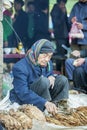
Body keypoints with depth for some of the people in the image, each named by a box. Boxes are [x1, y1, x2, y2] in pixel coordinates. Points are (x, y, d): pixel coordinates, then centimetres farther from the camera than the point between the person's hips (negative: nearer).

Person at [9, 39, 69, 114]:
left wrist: (51, 77, -10)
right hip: (23, 100, -8)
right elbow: (23, 93, -34)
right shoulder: (20, 68, -25)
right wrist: (45, 103, -46)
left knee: (62, 79, -5)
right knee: (43, 80, -32)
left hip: (42, 96, 8)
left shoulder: (48, 63, 0)